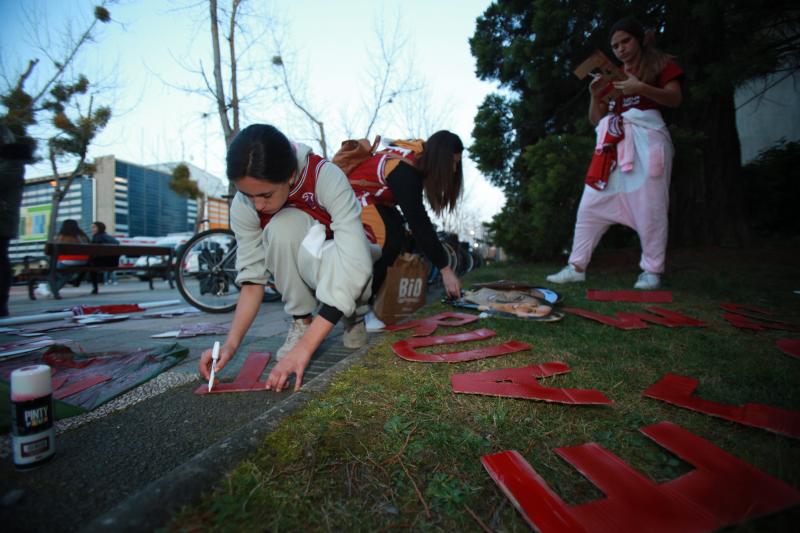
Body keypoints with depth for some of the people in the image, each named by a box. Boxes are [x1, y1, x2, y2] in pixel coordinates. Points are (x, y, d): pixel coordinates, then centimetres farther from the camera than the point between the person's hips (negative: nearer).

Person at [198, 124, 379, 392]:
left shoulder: (327, 177, -31)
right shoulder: (243, 206, -20)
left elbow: (354, 264, -39)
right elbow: (252, 277, -14)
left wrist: (304, 347, -43)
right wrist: (231, 343, -27)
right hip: (297, 268, 3)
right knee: (283, 225, -31)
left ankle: (354, 314, -3)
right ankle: (301, 321, -10)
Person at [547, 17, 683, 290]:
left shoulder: (659, 63, 12)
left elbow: (675, 98, -2)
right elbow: (595, 119, 18)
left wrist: (641, 88, -17)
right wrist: (595, 95, 0)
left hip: (646, 139, -4)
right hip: (613, 144, 4)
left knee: (649, 206, -10)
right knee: (590, 205, -5)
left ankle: (652, 271, -2)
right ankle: (576, 267, -2)